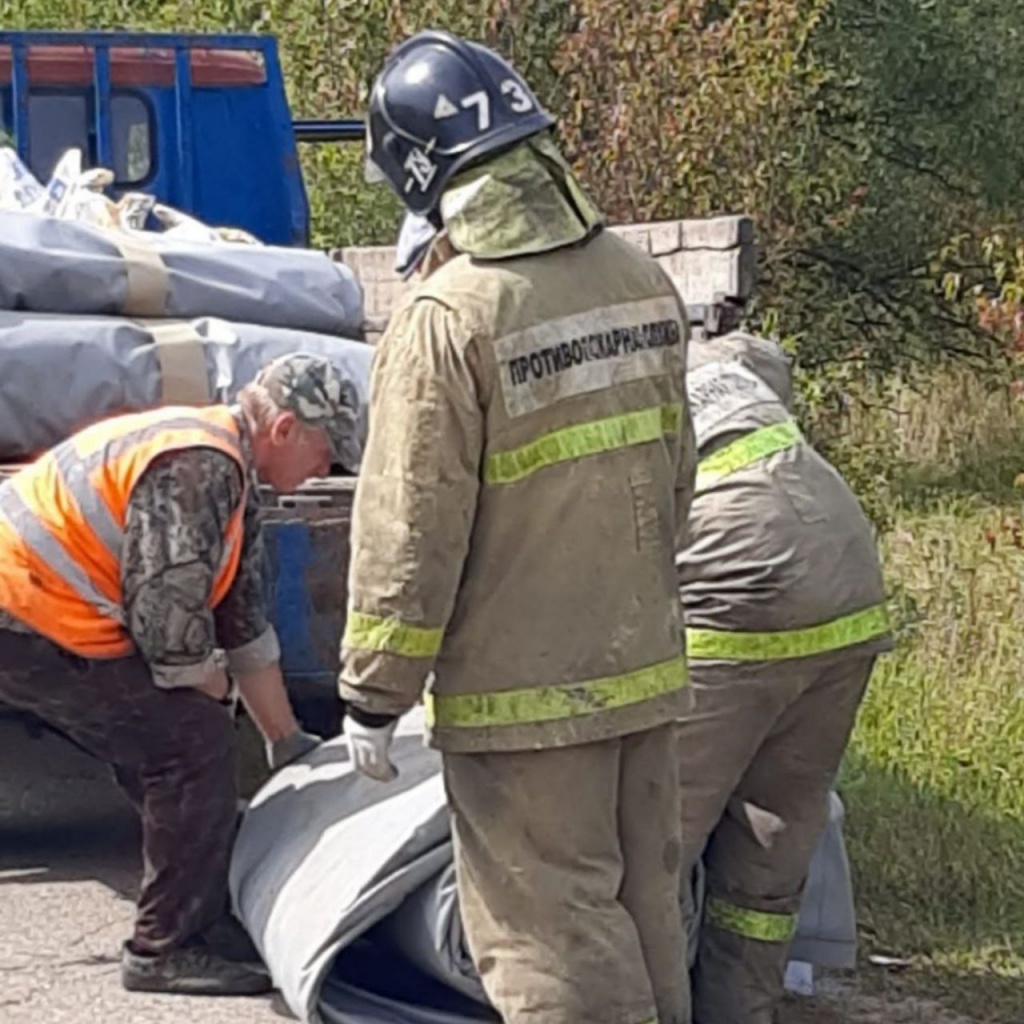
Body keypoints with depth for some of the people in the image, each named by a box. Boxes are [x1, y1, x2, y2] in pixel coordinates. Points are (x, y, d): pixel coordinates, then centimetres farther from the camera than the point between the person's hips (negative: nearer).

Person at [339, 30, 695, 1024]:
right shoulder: (640, 279, 2)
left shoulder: (449, 316, -19)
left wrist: (374, 694, -6)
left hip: (523, 694, -7)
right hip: (644, 669, 7)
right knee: (642, 907, 18)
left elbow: (409, 534, -17)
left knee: (555, 933, 2)